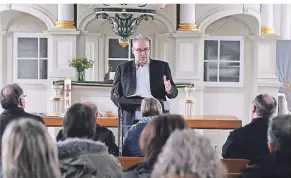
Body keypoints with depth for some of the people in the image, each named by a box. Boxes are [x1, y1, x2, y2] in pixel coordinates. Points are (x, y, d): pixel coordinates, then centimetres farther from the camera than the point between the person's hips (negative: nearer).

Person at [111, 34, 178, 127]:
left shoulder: (162, 66, 11)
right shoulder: (122, 68, 11)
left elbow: (174, 93, 9)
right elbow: (114, 94, 9)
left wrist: (169, 90, -14)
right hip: (131, 120, 0)